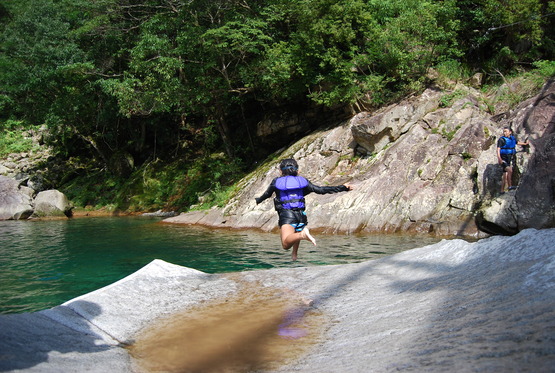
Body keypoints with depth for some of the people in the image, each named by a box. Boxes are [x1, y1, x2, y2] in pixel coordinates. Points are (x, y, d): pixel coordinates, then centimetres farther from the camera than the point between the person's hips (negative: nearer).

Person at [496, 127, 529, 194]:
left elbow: (518, 142, 31)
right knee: (509, 170, -27)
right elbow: (498, 149, -16)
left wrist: (525, 143, 45)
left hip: (511, 158, 6)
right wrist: (499, 158, -29)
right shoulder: (501, 139, -8)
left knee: (505, 175, 6)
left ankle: (502, 190, 10)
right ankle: (509, 186, -20)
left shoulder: (513, 138, 10)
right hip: (504, 159, -6)